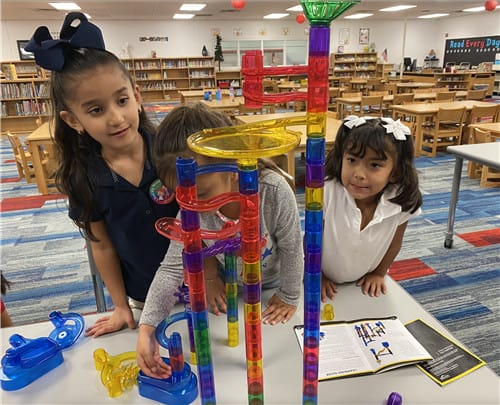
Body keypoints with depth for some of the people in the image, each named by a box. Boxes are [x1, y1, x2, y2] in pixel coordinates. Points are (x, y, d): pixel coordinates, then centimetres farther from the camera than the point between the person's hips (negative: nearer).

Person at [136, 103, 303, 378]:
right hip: (229, 287, 2)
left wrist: (290, 297, -10)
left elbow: (292, 248, -24)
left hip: (273, 283, -1)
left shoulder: (274, 190, -39)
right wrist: (146, 328, -35)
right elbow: (172, 268, -25)